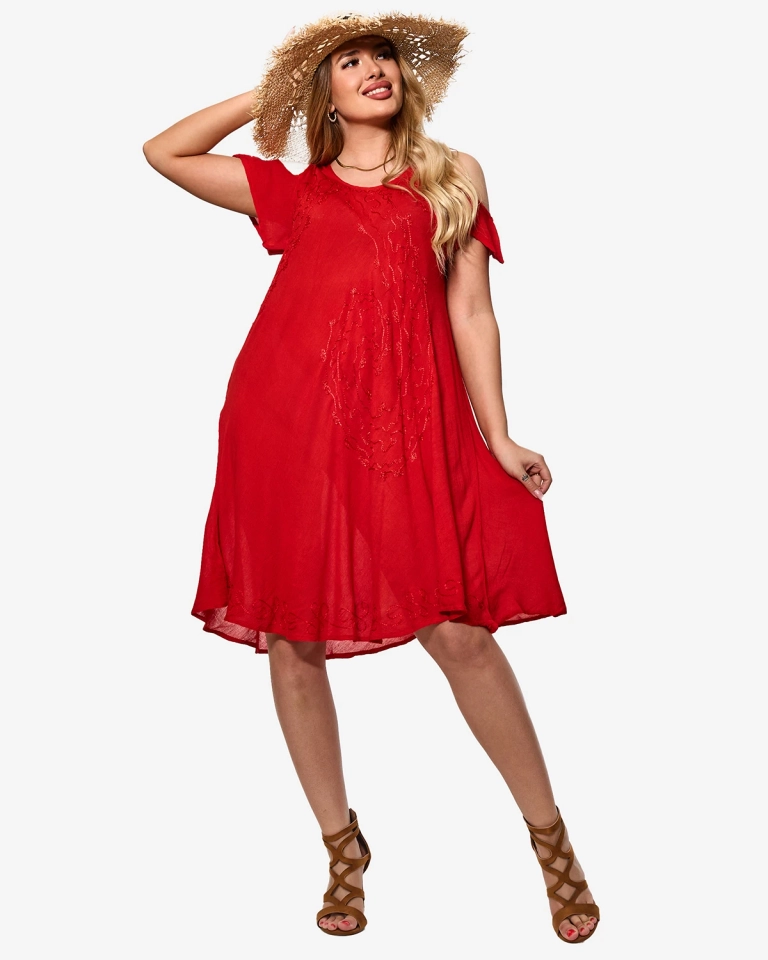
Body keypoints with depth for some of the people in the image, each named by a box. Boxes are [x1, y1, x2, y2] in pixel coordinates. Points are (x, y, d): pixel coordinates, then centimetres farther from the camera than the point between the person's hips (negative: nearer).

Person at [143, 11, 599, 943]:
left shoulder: (454, 176, 17)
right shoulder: (294, 190, 19)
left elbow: (470, 313, 10)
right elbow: (164, 152, 22)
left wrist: (497, 436, 3)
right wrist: (266, 93, 24)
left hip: (409, 420, -2)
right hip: (288, 415, 2)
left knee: (459, 631, -8)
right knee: (291, 639, 3)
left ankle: (551, 839, 11)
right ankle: (342, 848, 21)